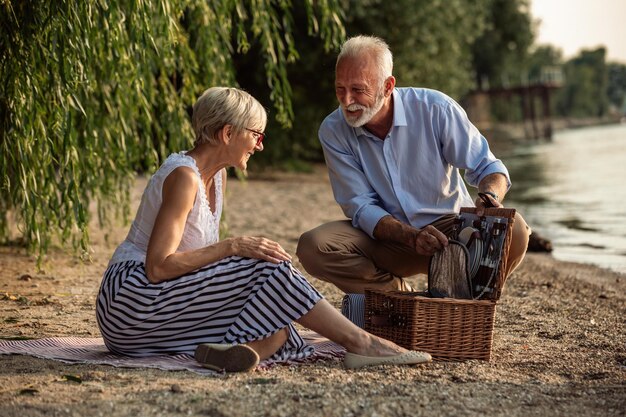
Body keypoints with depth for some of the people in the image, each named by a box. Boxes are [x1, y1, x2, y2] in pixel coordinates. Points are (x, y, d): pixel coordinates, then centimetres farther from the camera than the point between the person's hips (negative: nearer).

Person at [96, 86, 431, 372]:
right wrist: (233, 247, -26)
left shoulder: (217, 175, 11)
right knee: (270, 267, -19)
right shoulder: (183, 177, -18)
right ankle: (359, 342, -14)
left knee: (276, 330, -14)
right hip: (131, 298, -9)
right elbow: (158, 266, -26)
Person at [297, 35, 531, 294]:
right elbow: (360, 207, -12)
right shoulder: (333, 131, -10)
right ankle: (397, 293, -6)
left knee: (513, 231, -30)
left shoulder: (435, 109, -14)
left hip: (449, 225, -1)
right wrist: (412, 237, -30)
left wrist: (491, 196, -33)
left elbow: (488, 168, -7)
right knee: (312, 247, -26)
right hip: (388, 236, 1)